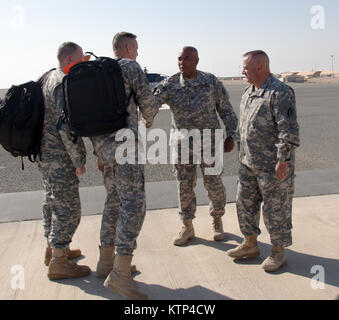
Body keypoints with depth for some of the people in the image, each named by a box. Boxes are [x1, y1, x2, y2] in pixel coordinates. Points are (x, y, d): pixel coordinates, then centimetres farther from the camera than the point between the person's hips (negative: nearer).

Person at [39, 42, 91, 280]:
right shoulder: (66, 83, -17)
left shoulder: (49, 78, 14)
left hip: (46, 153, 11)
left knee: (53, 202, 20)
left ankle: (53, 248, 35)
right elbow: (66, 126, -23)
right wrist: (79, 161, -18)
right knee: (68, 208, -3)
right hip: (60, 157, -11)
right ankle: (58, 262, 5)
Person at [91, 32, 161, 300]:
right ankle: (121, 274, -15)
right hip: (122, 140, -9)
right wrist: (149, 120, 20)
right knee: (134, 203, -11)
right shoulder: (131, 66, 0)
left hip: (101, 143, 9)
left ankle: (107, 260, 23)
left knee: (115, 200, 17)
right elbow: (148, 102, -5)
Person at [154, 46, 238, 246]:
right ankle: (188, 228, 22)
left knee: (214, 184, 6)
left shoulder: (212, 82, -2)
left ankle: (217, 221, 30)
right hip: (183, 144, 1)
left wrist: (230, 136, -2)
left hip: (209, 142, -1)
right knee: (184, 186, 7)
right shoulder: (170, 85, -2)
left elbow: (226, 110, 4)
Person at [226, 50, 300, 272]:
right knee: (245, 203, 15)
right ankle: (250, 245, 32)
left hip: (273, 165, -9)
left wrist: (283, 160, -22)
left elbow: (289, 129, -19)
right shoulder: (249, 91, 12)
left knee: (275, 208, 3)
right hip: (248, 162, 9)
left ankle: (278, 253, 20)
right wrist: (242, 150, 22)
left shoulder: (280, 92, -15)